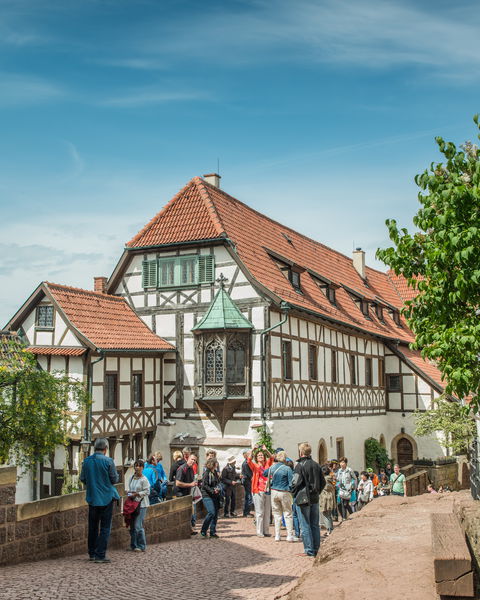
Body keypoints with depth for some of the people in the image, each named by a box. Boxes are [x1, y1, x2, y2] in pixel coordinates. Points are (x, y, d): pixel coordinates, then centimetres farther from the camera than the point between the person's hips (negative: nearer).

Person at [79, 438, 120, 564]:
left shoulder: (86, 461, 0)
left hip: (92, 498, 5)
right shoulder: (108, 461, -14)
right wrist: (117, 475, 12)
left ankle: (92, 553, 23)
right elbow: (114, 479, -10)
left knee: (93, 527, 16)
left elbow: (82, 479, 7)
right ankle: (100, 555, -2)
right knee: (105, 527, 2)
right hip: (106, 498, -4)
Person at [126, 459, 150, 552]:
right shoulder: (132, 478, 11)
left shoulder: (144, 479, -9)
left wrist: (137, 494, -17)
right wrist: (129, 493, 2)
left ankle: (141, 546, -1)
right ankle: (133, 545, 20)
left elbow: (147, 491, -11)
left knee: (138, 526, -11)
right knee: (132, 525, 9)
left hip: (141, 504, -7)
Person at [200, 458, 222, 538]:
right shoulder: (206, 473, -10)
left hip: (215, 496, 8)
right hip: (207, 496, -8)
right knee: (211, 513, -17)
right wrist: (212, 491, -19)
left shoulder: (215, 472, 14)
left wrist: (218, 489, 1)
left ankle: (213, 532, 14)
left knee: (215, 514, 5)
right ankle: (203, 531, -3)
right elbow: (204, 485, -14)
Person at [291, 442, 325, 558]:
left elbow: (296, 483, -16)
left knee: (305, 526, 0)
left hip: (303, 499, -6)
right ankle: (316, 549, 16)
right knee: (315, 525, 12)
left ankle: (309, 550, 1)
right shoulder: (316, 465, 7)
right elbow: (323, 482, 12)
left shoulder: (300, 465, -13)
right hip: (315, 499, 6)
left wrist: (294, 494, 1)